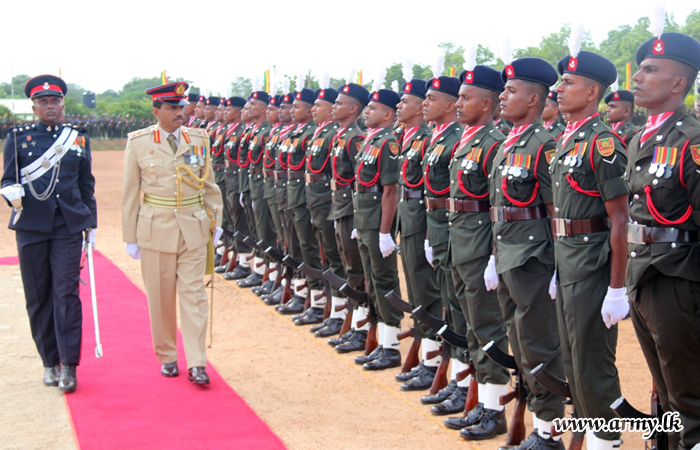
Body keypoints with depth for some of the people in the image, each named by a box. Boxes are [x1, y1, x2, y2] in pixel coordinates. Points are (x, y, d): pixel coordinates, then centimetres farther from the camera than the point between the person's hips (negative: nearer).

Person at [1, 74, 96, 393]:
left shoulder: (79, 139, 10)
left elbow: (87, 185, 14)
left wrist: (91, 224, 11)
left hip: (68, 226, 0)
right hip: (31, 226, 0)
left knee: (67, 292, -8)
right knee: (38, 297, 6)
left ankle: (69, 366, -5)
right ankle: (50, 362, 19)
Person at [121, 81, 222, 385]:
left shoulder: (199, 140, 5)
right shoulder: (138, 142, -1)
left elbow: (210, 186, 12)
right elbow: (130, 192, 2)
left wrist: (215, 223, 7)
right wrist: (130, 236, 2)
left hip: (194, 229, 1)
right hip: (156, 229, -1)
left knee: (194, 294, -1)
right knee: (161, 297, 7)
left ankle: (196, 364, 1)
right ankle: (167, 357, 23)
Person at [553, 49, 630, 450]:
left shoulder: (602, 141, -16)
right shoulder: (566, 140, 12)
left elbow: (620, 220, -18)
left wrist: (617, 289, -20)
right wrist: (558, 268, 18)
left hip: (593, 268, -9)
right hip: (567, 264, 9)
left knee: (593, 364, 0)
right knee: (573, 360, 17)